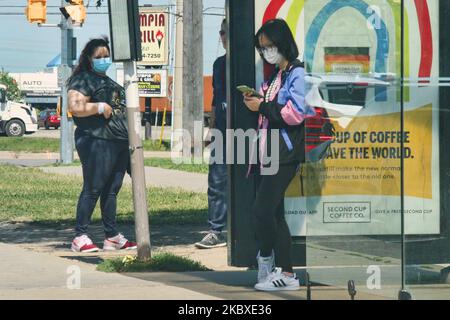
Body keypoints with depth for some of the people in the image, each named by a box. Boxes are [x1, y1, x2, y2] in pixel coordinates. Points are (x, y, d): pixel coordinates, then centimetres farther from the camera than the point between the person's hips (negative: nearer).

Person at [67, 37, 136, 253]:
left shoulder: (107, 81, 23)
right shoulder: (83, 80, -6)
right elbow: (76, 107, -19)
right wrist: (100, 107, -16)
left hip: (119, 142, 9)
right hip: (97, 141, -9)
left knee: (112, 190, 10)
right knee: (93, 189, -9)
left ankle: (112, 237, 14)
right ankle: (80, 237, -6)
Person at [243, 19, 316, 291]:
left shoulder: (297, 73, -10)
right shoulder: (277, 75, 19)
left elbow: (295, 113, -19)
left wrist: (262, 107, -13)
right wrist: (256, 103, 6)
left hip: (286, 153, -10)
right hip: (271, 151, 10)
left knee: (262, 210, -11)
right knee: (274, 212, 8)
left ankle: (266, 259, 7)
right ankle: (286, 273, 10)